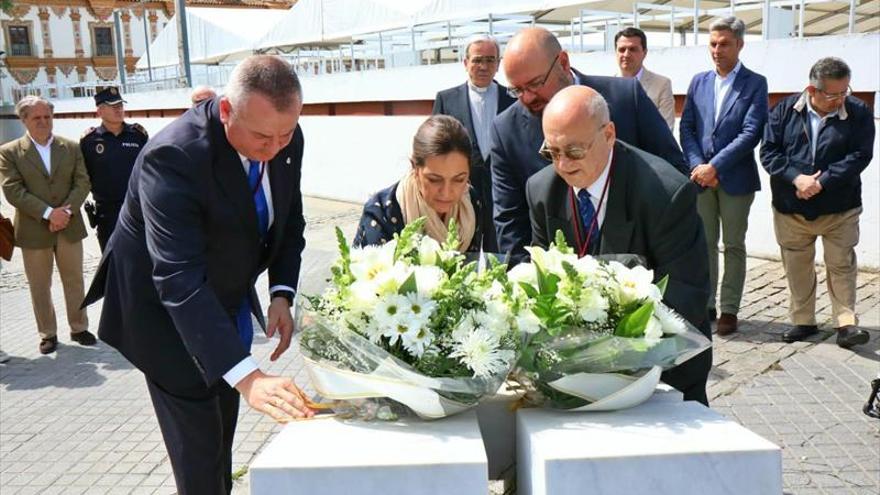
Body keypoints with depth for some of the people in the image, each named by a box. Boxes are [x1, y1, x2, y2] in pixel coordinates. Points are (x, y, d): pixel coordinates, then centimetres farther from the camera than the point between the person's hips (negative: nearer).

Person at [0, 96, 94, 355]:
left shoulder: (71, 147, 5)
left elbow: (82, 182, 0)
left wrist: (66, 210, -15)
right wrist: (48, 213, -19)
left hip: (69, 226, 2)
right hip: (34, 230, -2)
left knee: (74, 281, 10)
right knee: (39, 287, 7)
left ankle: (79, 328, 24)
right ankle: (47, 334, 19)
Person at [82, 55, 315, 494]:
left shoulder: (286, 138, -14)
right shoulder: (172, 157, -35)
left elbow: (290, 220, 3)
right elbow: (179, 280, -42)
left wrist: (282, 293, -12)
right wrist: (247, 377, -50)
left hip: (228, 300, 7)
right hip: (165, 310, -6)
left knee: (223, 427, 21)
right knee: (199, 445, -3)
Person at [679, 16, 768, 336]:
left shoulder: (755, 83, -2)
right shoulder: (698, 81, 9)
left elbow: (751, 133, -12)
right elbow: (686, 128, 4)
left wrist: (714, 166, -17)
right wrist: (698, 166, -10)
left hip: (735, 178, -3)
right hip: (701, 176, 3)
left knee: (734, 246, 5)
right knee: (704, 244, 9)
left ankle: (729, 309, 13)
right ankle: (705, 305, 19)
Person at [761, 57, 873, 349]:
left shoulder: (859, 113, -5)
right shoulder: (785, 110, -2)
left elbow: (859, 156, -11)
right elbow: (769, 151, -5)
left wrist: (822, 181, -19)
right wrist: (796, 177, -19)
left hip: (839, 209, -1)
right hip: (790, 209, 2)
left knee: (842, 265, 2)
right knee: (797, 266, 10)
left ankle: (846, 323, 12)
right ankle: (803, 321, 24)